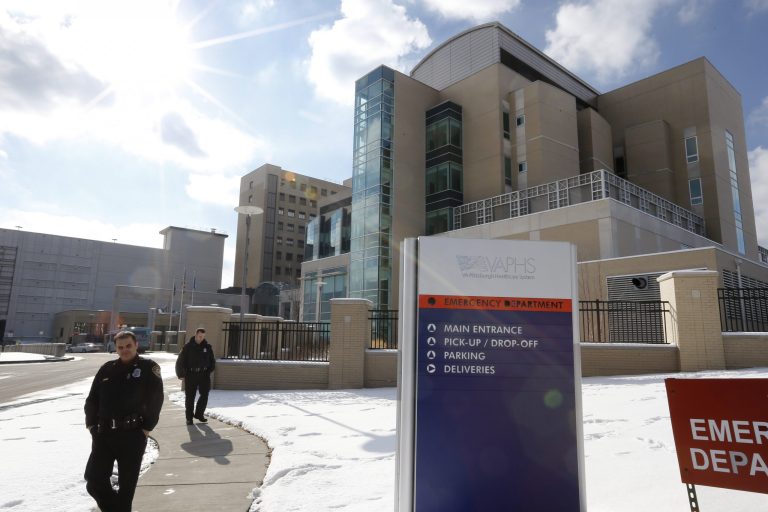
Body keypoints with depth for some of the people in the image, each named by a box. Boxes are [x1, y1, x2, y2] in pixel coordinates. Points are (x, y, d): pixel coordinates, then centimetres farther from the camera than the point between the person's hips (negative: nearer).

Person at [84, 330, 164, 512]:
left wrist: (146, 429, -9)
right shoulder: (107, 369, 11)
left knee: (127, 484, 7)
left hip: (132, 435, -4)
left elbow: (155, 400, -7)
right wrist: (91, 425, 5)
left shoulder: (148, 367, -2)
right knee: (94, 480, 3)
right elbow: (92, 399, 15)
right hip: (104, 433, 4)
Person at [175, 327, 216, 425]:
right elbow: (181, 361, -1)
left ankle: (199, 414, 17)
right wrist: (182, 373, -6)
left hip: (204, 374, 2)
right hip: (191, 375, -2)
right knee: (190, 396, 4)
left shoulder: (207, 347, 6)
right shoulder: (188, 346, -3)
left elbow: (212, 361, 14)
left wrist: (209, 370, 3)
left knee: (204, 395, 1)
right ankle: (189, 417, 14)